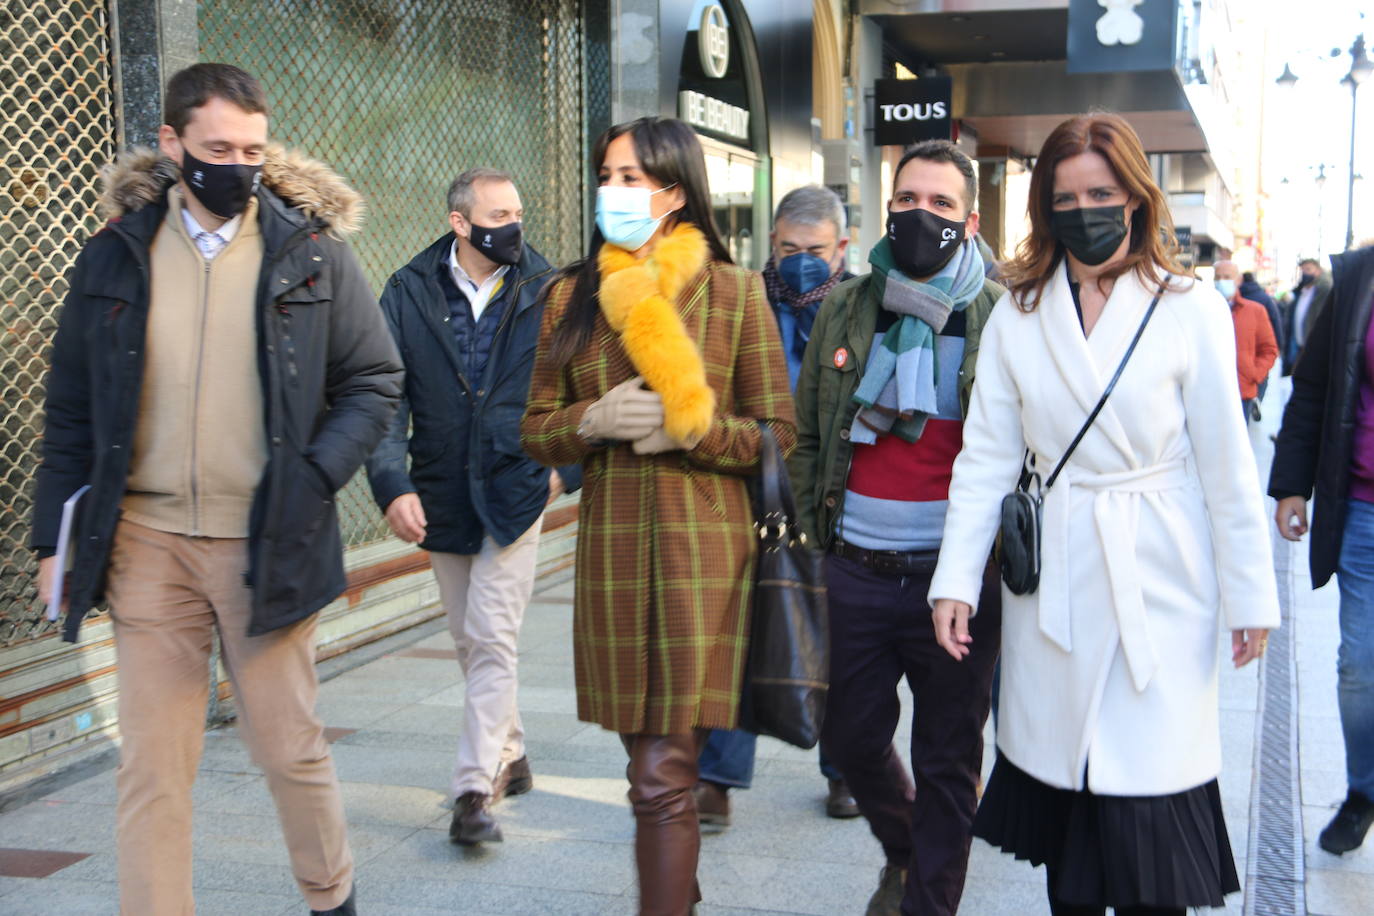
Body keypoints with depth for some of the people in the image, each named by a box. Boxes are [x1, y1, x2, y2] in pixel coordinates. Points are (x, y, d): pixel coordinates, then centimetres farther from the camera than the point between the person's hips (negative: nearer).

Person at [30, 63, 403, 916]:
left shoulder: (310, 250, 1)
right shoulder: (114, 257, 6)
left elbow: (375, 381, 4)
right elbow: (72, 411, 11)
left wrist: (315, 478, -10)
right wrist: (57, 537, 6)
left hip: (266, 544, -1)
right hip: (147, 543, 2)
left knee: (290, 747, 9)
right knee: (151, 766, 4)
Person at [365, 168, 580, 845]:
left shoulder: (546, 292, -2)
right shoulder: (410, 293, -2)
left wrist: (567, 466, 0)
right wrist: (392, 484, -17)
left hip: (515, 489, -3)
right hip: (442, 496, 3)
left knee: (491, 639, -9)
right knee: (470, 642, 14)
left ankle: (475, 789, -4)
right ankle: (509, 757, 33)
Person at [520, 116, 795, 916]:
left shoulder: (735, 292, 0)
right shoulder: (573, 296, 9)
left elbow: (779, 434, 2)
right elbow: (536, 431, 10)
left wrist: (692, 429, -14)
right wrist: (595, 420, -10)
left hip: (702, 547, -3)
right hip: (610, 544, 4)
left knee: (663, 776, -7)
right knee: (650, 756, 13)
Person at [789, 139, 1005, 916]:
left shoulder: (1002, 317, 0)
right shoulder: (846, 309, 8)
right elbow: (807, 433, 16)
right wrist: (815, 521, 11)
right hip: (856, 569, 3)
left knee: (948, 760, 6)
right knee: (852, 736, 13)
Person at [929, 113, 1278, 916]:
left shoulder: (1191, 311, -2)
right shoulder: (1017, 315, 4)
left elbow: (1228, 466, -1)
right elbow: (986, 458, 3)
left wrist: (1251, 596, 1)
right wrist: (956, 579, -4)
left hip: (1160, 582, -2)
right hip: (1053, 581, 3)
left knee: (1148, 794, -3)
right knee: (1062, 787, 10)